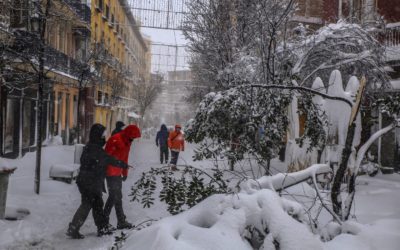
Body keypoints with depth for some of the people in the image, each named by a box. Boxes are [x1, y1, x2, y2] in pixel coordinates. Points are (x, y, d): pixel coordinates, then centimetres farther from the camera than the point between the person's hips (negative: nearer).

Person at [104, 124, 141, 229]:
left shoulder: (127, 142, 10)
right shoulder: (115, 140, -20)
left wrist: (125, 173, 20)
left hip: (117, 173, 9)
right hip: (111, 173, -9)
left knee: (113, 196, 15)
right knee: (117, 197, -3)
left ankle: (104, 219, 25)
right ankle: (121, 222, 4)